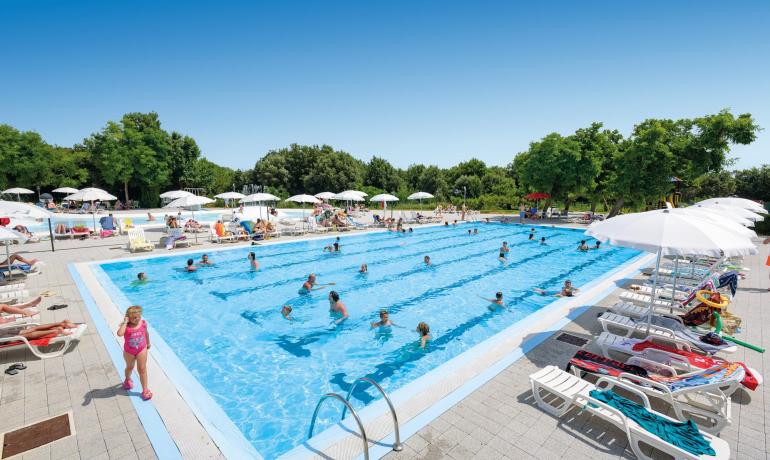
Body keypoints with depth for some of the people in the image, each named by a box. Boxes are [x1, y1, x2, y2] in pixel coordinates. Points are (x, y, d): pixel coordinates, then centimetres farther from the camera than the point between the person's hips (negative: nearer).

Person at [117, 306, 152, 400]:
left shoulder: (143, 323, -15)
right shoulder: (125, 326, -23)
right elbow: (119, 334, -46)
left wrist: (148, 343, 17)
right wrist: (125, 322, -37)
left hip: (141, 349, 0)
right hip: (129, 351, 0)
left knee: (142, 369, 2)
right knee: (130, 367, 25)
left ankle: (145, 390, 11)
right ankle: (128, 380, 59)